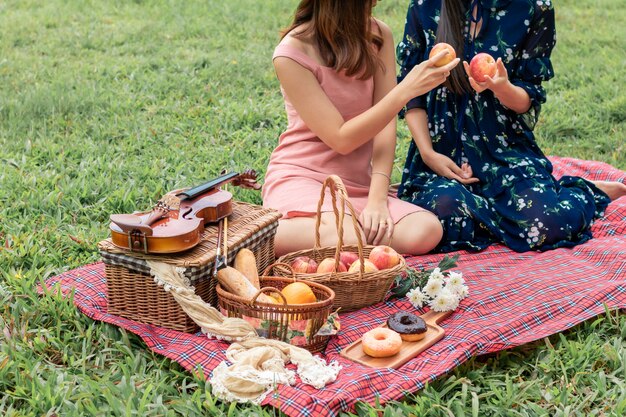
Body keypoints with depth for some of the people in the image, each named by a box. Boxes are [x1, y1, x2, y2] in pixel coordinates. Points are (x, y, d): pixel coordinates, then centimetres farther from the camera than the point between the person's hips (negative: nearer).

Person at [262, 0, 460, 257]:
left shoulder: (378, 35, 1)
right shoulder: (292, 54, -14)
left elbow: (386, 124, -5)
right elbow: (341, 139, -16)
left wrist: (377, 198, -17)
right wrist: (407, 90, -22)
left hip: (358, 184, 6)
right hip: (301, 177, -6)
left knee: (426, 231, -23)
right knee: (348, 241, -36)